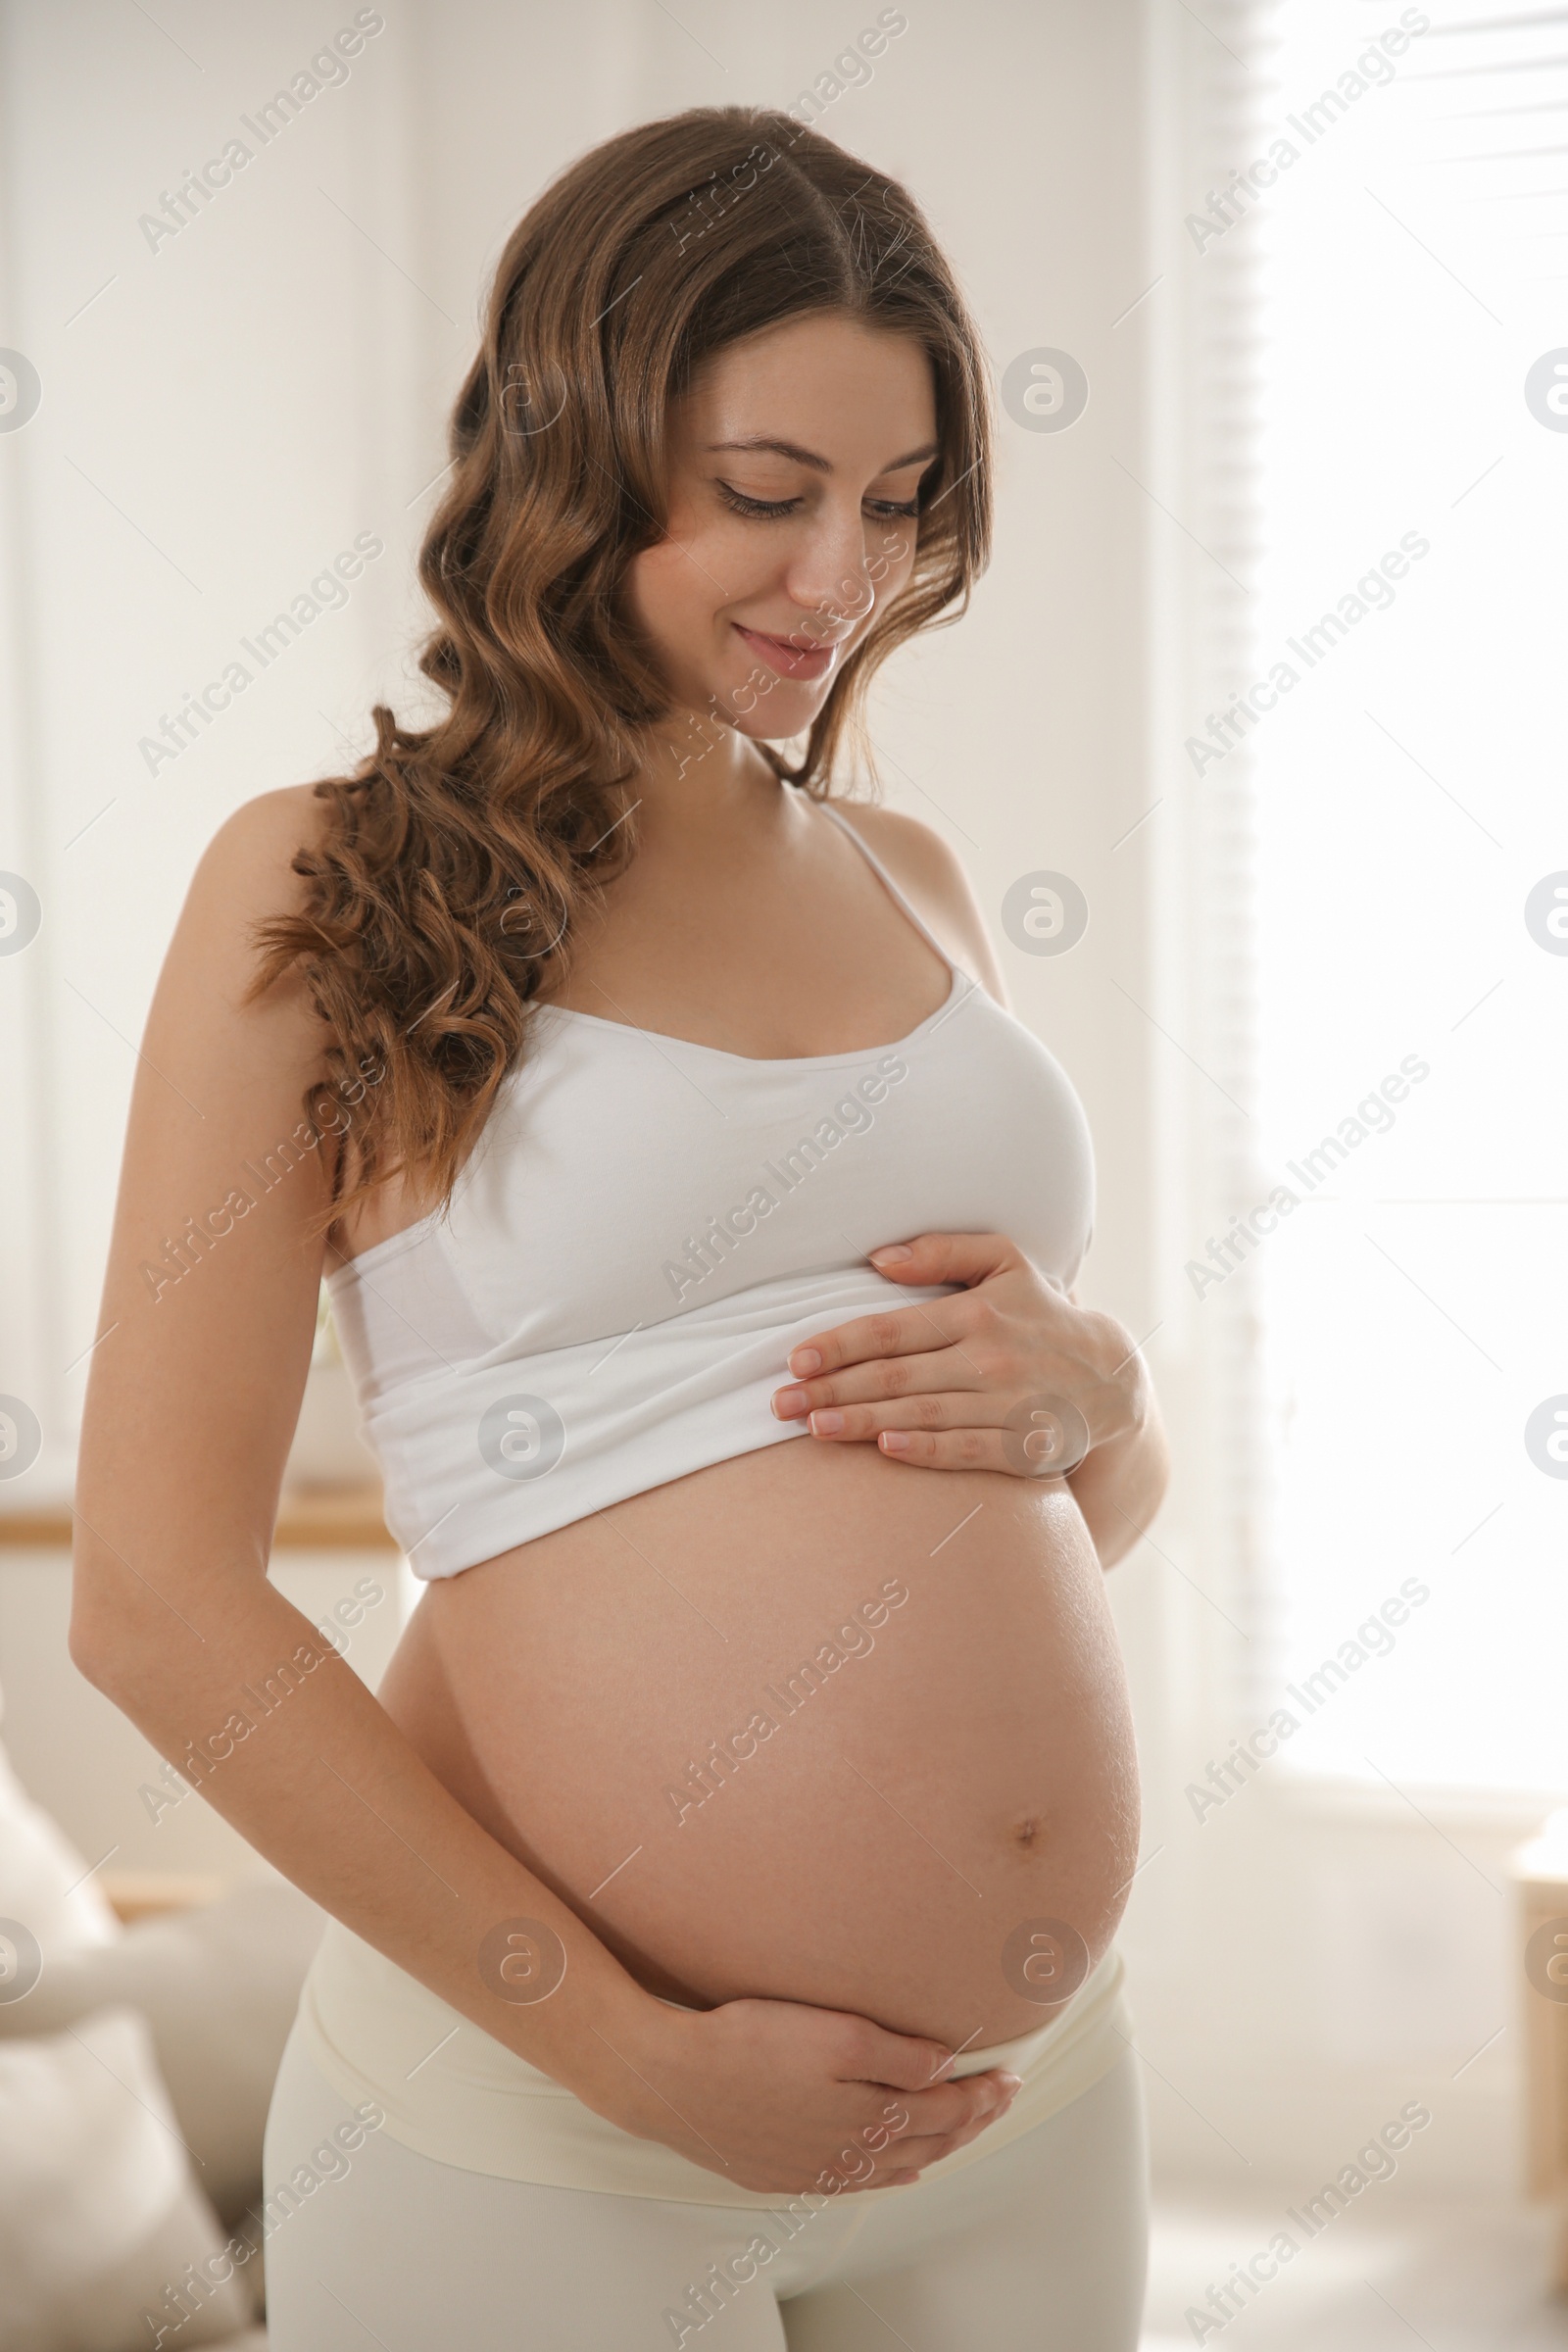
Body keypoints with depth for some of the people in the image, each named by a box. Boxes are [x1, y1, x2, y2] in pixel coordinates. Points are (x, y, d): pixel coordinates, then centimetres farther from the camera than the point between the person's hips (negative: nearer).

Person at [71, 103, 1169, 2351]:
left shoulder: (907, 880, 9)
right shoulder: (325, 885, -6)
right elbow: (159, 1598, -12)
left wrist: (1091, 1387, -6)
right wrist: (640, 2058, -12)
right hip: (543, 2121, -5)